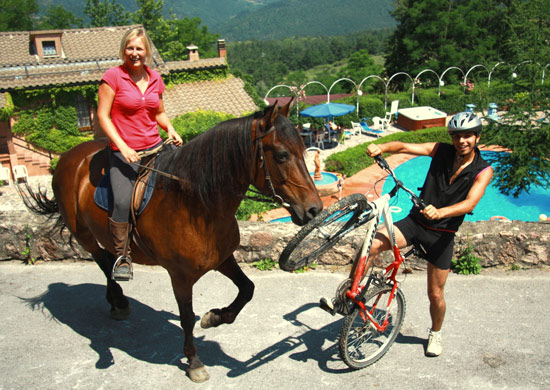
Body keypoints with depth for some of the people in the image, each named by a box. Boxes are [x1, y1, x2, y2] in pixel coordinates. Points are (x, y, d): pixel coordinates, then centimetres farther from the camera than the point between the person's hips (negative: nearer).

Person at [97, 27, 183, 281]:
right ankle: (122, 256, -3)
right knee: (123, 201, -22)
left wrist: (170, 129, 1)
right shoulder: (113, 76, -4)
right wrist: (122, 146, -17)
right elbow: (103, 116, -7)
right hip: (123, 152, -5)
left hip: (154, 148, 5)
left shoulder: (155, 79, 11)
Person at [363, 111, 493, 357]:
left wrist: (440, 212, -42)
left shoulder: (483, 171, -8)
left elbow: (469, 203, -23)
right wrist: (381, 147, -36)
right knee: (373, 244, -26)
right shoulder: (441, 151, -3)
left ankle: (436, 333, 40)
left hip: (442, 234, -1)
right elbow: (405, 147, -15)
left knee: (435, 293, 10)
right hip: (415, 221, 1)